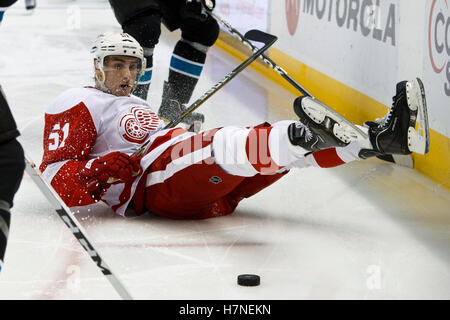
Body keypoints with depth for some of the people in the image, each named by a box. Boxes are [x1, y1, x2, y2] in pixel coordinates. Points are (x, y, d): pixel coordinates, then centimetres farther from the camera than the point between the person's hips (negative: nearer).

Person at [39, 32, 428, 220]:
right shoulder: (78, 105, 10)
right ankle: (303, 135, -71)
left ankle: (381, 137, -22)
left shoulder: (139, 107, 39)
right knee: (225, 145, -40)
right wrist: (103, 170, -18)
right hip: (152, 184, -10)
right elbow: (56, 178, -2)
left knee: (288, 147, -7)